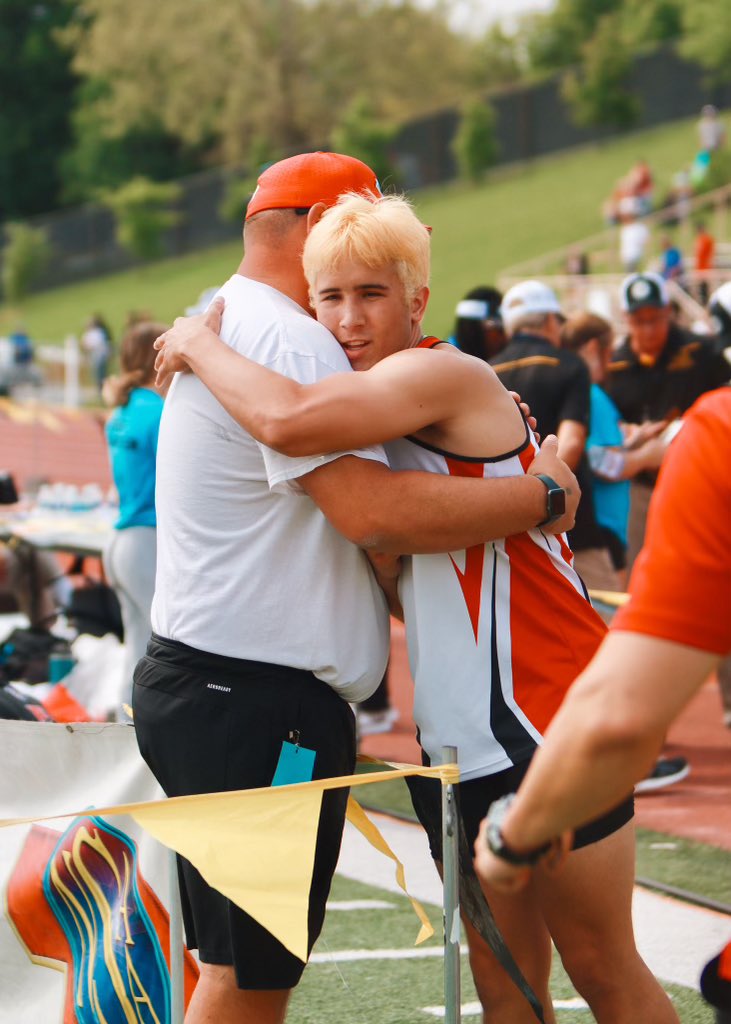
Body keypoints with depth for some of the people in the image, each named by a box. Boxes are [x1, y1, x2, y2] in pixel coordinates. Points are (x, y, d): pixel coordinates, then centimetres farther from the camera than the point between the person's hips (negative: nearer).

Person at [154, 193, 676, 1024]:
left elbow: (288, 420, -31)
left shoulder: (443, 374, -14)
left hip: (546, 722, -9)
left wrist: (198, 347, -13)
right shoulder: (369, 405, 14)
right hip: (455, 737, 9)